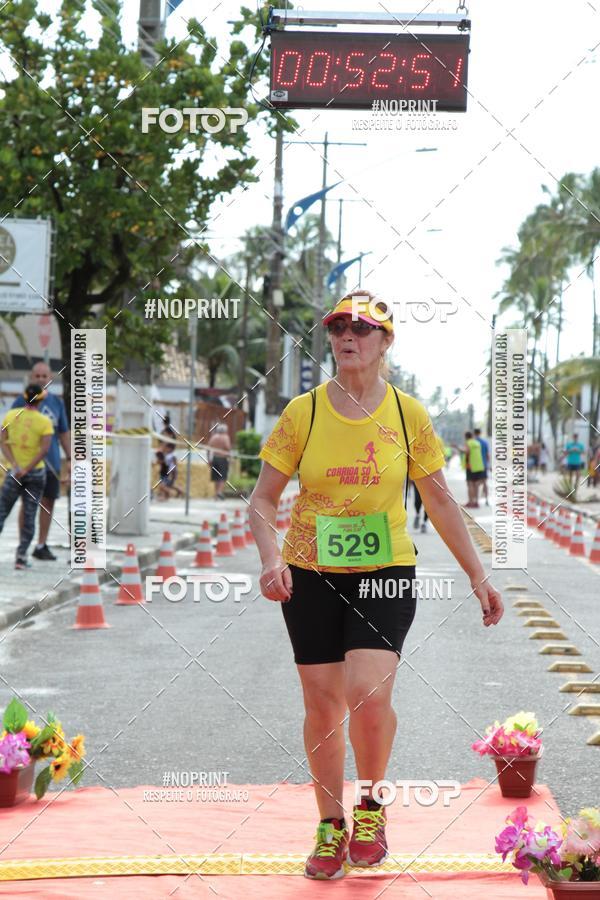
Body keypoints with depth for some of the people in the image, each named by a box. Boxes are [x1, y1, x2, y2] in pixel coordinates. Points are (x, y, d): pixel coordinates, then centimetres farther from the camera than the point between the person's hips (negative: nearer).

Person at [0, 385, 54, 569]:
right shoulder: (44, 421, -6)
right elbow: (44, 449, -15)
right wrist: (26, 470, -15)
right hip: (36, 472, -1)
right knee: (29, 516, 5)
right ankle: (21, 556, -2)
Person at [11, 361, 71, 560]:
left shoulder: (57, 402, 10)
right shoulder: (21, 401, -2)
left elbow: (64, 433, 16)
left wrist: (70, 459, 10)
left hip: (51, 463, 4)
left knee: (48, 503, 6)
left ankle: (42, 545, 15)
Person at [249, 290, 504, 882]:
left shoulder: (407, 413, -1)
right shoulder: (302, 412, -3)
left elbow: (440, 502, 8)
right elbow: (263, 499, 0)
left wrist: (478, 575, 7)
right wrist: (271, 559, -17)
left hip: (385, 571, -1)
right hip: (310, 573, 1)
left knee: (368, 692, -18)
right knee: (322, 704, 3)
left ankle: (371, 805, 8)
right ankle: (330, 826, 22)